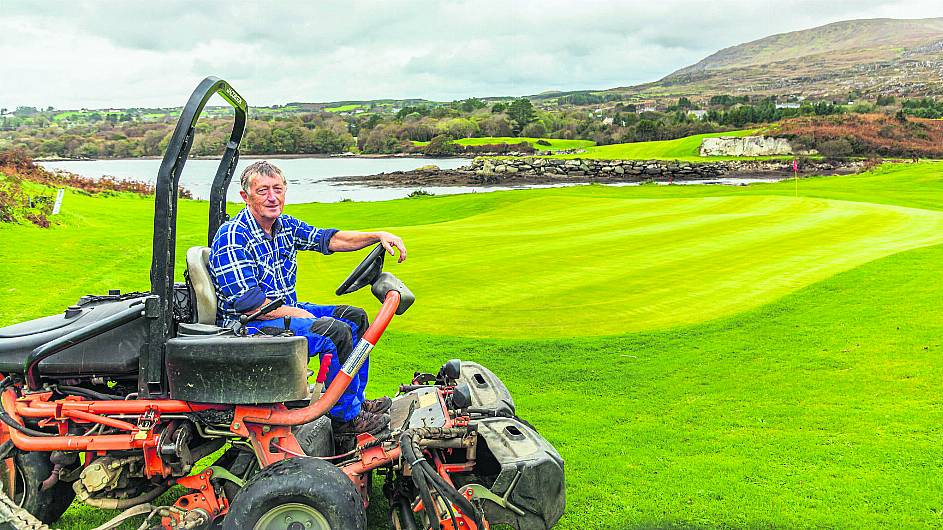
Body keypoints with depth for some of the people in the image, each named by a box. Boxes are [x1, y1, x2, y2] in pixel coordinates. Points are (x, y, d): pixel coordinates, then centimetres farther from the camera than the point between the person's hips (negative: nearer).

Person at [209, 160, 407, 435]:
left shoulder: (285, 226, 8)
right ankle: (346, 417, -12)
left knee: (354, 317, 10)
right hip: (247, 325, -10)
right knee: (335, 332, -24)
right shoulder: (232, 237, -18)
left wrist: (378, 235, 0)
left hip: (285, 310, 10)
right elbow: (245, 302, -23)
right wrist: (294, 313, -17)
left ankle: (356, 401, 15)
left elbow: (328, 239, 12)